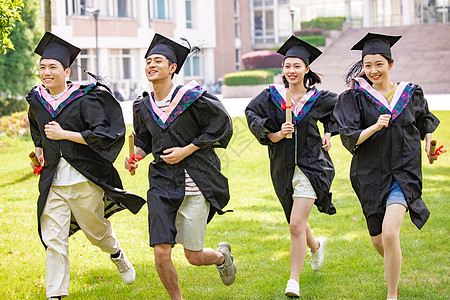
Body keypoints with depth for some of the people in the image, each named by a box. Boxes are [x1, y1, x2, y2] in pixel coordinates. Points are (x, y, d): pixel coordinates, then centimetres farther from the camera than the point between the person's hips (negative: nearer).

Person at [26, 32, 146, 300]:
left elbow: (101, 135, -18)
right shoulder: (36, 100, 6)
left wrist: (63, 134, -22)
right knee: (54, 240, -5)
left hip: (84, 178, -4)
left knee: (95, 230, 15)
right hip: (53, 181, 4)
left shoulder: (85, 98, -11)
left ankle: (118, 256, 47)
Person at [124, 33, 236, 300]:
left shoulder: (191, 98, -11)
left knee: (194, 257, 3)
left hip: (195, 186, -4)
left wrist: (186, 150, -11)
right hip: (163, 185, 4)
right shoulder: (144, 107, 5)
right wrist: (136, 156, -2)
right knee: (161, 254, -9)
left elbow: (221, 125, -5)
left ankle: (222, 255, 39)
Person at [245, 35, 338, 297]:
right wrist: (275, 135, -24)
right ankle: (317, 245, 52)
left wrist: (329, 134, 7)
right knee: (297, 223, 19)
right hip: (283, 168, 3)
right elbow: (252, 115, -10)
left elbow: (339, 108, 19)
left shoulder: (317, 98, 0)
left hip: (311, 166, -3)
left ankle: (294, 281, -4)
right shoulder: (272, 96, -1)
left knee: (297, 225, -14)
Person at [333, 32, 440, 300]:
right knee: (378, 242, 12)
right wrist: (376, 126, -26)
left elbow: (425, 118, 24)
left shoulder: (410, 94, 3)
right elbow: (350, 139, -11)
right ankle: (394, 265, 48)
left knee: (389, 234, -22)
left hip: (403, 173, -1)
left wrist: (429, 143, 9)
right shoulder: (355, 97, -3)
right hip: (371, 175, 1)